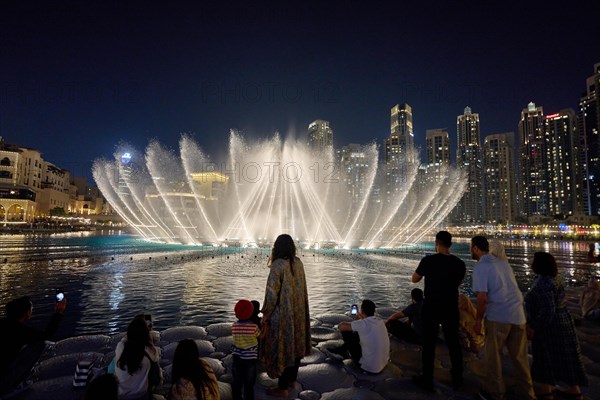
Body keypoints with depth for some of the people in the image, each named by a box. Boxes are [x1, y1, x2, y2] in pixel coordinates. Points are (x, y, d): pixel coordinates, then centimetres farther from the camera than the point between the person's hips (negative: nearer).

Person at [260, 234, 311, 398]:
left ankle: (282, 388, 19)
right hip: (298, 311, 7)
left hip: (282, 313, -7)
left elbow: (272, 292, -20)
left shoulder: (277, 265, -21)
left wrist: (265, 314, -9)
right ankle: (292, 379, 36)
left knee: (282, 347, 6)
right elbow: (300, 288, 7)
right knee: (295, 344, 19)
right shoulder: (298, 263, 0)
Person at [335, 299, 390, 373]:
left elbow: (340, 326, -13)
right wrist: (361, 318, 34)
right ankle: (342, 349, 36)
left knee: (346, 332, -2)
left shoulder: (363, 323, -23)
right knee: (357, 334, 19)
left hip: (370, 367, -7)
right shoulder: (380, 321, -1)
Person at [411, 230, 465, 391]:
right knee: (453, 343, 17)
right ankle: (457, 380, 30)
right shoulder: (459, 263, -5)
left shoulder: (428, 260, -17)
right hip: (451, 309, 4)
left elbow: (414, 279, -4)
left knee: (429, 344, 8)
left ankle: (427, 379, 19)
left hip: (431, 308, -3)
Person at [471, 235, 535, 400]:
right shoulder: (503, 262, 11)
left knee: (493, 355, 10)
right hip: (518, 314, 6)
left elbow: (482, 297, -16)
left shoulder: (480, 267, -10)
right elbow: (509, 288, 14)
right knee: (519, 356, 16)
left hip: (498, 316, -6)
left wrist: (478, 319, -5)